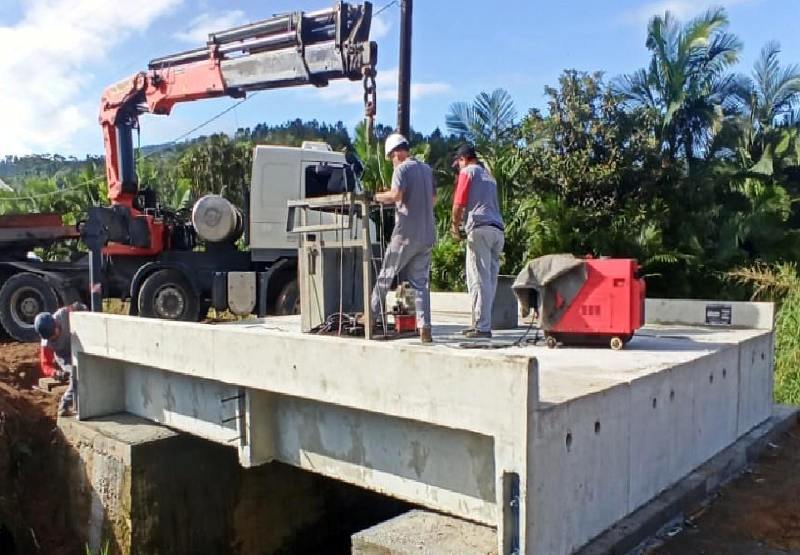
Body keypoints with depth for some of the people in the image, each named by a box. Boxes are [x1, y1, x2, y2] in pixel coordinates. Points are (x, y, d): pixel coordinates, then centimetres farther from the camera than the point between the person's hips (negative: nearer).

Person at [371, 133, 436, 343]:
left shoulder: (402, 169, -7)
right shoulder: (427, 169, 15)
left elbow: (396, 194, -22)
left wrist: (377, 197, -6)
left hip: (406, 233, -6)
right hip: (427, 234, 6)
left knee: (386, 276, 9)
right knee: (420, 282, 5)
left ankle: (373, 315, 18)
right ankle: (424, 328, -2)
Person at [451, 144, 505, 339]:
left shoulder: (468, 172, 4)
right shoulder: (489, 175, 27)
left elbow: (459, 204, -3)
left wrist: (455, 226, 10)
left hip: (480, 229, -8)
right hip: (498, 230, 8)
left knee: (479, 280, -7)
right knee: (489, 280, 9)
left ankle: (482, 327, -9)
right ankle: (481, 323, 14)